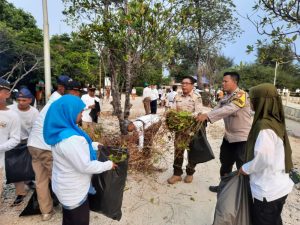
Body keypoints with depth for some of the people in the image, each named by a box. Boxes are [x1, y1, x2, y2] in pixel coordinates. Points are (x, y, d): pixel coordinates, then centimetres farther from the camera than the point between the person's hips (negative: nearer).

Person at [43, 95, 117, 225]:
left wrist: (94, 145, 9)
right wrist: (108, 165, -18)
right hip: (73, 191, -9)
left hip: (66, 187, 9)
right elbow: (85, 166, -30)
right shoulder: (70, 138, -36)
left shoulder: (60, 131, -4)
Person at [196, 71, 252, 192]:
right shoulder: (225, 97, 6)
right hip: (228, 137, 8)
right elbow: (216, 110, 0)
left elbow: (228, 110, -33)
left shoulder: (241, 95, -19)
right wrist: (202, 117, -16)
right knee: (225, 163, 21)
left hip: (242, 137, -8)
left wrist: (207, 115, -38)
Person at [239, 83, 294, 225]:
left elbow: (263, 159, -26)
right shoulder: (275, 121, 1)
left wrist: (245, 168, -9)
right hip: (277, 186, 8)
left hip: (268, 190, -8)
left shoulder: (264, 126, -28)